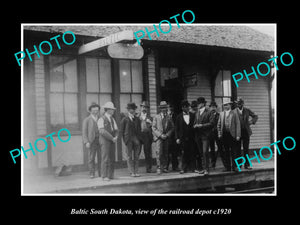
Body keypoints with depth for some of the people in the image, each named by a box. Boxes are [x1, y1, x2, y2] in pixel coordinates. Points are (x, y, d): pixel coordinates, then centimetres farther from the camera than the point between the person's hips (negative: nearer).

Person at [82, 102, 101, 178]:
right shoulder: (86, 120, 5)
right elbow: (84, 132, -1)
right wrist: (86, 142, -13)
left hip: (100, 140, 2)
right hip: (91, 141, -2)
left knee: (101, 157, -1)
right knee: (91, 158, -3)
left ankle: (101, 173, 4)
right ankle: (92, 173, 2)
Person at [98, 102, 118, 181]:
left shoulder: (112, 119, 15)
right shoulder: (101, 119, -7)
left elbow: (116, 130, 14)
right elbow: (102, 131, -16)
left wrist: (116, 137, -7)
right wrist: (112, 138, -15)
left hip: (112, 141, 6)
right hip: (104, 141, -6)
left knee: (112, 158, 4)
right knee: (105, 158, -8)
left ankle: (111, 175, 9)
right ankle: (104, 176, -5)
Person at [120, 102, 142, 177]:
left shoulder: (137, 119, 13)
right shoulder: (125, 119, 0)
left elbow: (139, 130, 16)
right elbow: (121, 130, 2)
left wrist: (138, 139, 5)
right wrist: (125, 139, -3)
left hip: (136, 139, 4)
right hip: (128, 140, -4)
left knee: (136, 156, 4)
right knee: (129, 156, -2)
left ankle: (136, 172, 8)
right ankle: (132, 172, 0)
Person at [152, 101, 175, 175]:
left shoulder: (169, 118, 11)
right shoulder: (156, 117, 6)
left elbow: (172, 128, 12)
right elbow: (154, 128, 1)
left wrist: (167, 135, -4)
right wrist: (160, 135, -10)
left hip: (166, 137, 2)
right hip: (158, 137, -2)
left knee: (165, 153, 3)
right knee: (159, 153, -12)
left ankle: (164, 168, 10)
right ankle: (159, 168, -10)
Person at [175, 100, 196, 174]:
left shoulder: (193, 115, 9)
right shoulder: (179, 117, 7)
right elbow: (176, 128, 5)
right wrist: (177, 138, -4)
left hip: (191, 138, 1)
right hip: (183, 138, -1)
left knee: (192, 153, 1)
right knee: (184, 154, 0)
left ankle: (192, 168, 8)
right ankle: (184, 168, 6)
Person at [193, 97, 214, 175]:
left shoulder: (208, 113, -2)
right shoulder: (197, 113, 18)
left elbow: (211, 123, -9)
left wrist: (202, 125, -14)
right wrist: (195, 125, 1)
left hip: (205, 134, -6)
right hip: (198, 135, 6)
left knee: (205, 152, -11)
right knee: (200, 153, 7)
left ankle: (206, 169, -8)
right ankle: (201, 168, 14)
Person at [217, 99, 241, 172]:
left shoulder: (234, 113, 4)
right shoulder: (221, 113, 13)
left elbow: (238, 124, 0)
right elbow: (219, 125, 16)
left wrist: (238, 135, -7)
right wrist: (219, 133, 4)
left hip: (232, 134, -3)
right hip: (224, 135, 3)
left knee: (234, 152, -2)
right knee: (226, 152, 5)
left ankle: (234, 167, 6)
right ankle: (227, 167, 11)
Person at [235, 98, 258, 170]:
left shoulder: (247, 110, 6)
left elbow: (255, 116, 15)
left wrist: (252, 121, -1)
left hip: (246, 132, 2)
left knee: (246, 149, 4)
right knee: (238, 149, 1)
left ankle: (246, 165, 10)